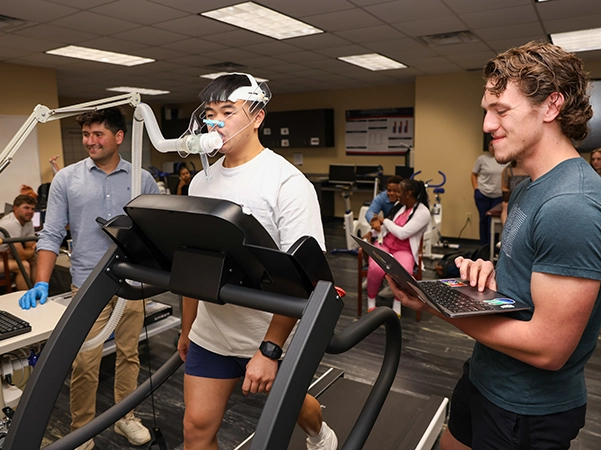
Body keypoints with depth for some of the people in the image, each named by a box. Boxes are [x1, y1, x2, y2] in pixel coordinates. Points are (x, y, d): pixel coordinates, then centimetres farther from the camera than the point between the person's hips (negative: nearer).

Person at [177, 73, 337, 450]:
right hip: (210, 334, 5)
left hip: (271, 335, -4)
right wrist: (187, 329, 13)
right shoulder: (202, 182, 3)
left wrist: (269, 349, -23)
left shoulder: (287, 183, -16)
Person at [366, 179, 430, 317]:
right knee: (376, 269, -30)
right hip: (385, 244, 4)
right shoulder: (399, 205, 9)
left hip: (404, 250, -4)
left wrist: (384, 221, -7)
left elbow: (402, 234, -20)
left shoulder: (423, 212, -12)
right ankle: (371, 301, -5)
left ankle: (397, 304, -8)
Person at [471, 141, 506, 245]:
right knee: (483, 219, 9)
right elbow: (474, 174, 4)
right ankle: (483, 246, 20)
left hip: (499, 196, 1)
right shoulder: (482, 158, -2)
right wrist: (476, 189, -4)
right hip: (483, 194, -1)